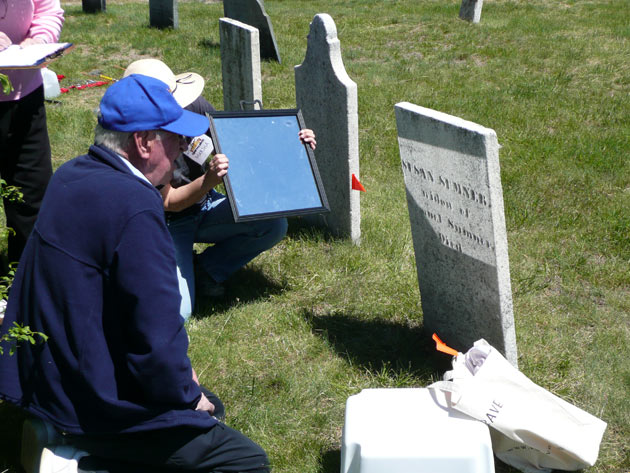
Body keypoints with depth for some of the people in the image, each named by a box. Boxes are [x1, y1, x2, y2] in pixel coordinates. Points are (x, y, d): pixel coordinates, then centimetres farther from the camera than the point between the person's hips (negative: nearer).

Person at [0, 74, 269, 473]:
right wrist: (184, 394, -6)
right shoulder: (135, 207, -26)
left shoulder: (71, 176, 4)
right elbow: (157, 332, -25)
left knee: (207, 409, 24)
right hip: (96, 408, -10)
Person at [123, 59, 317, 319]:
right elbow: (169, 202, -24)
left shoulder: (196, 106, -14)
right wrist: (209, 181, -42)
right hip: (169, 223, -5)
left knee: (274, 224, -18)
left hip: (207, 207, 5)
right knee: (176, 311, -24)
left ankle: (205, 269, 2)